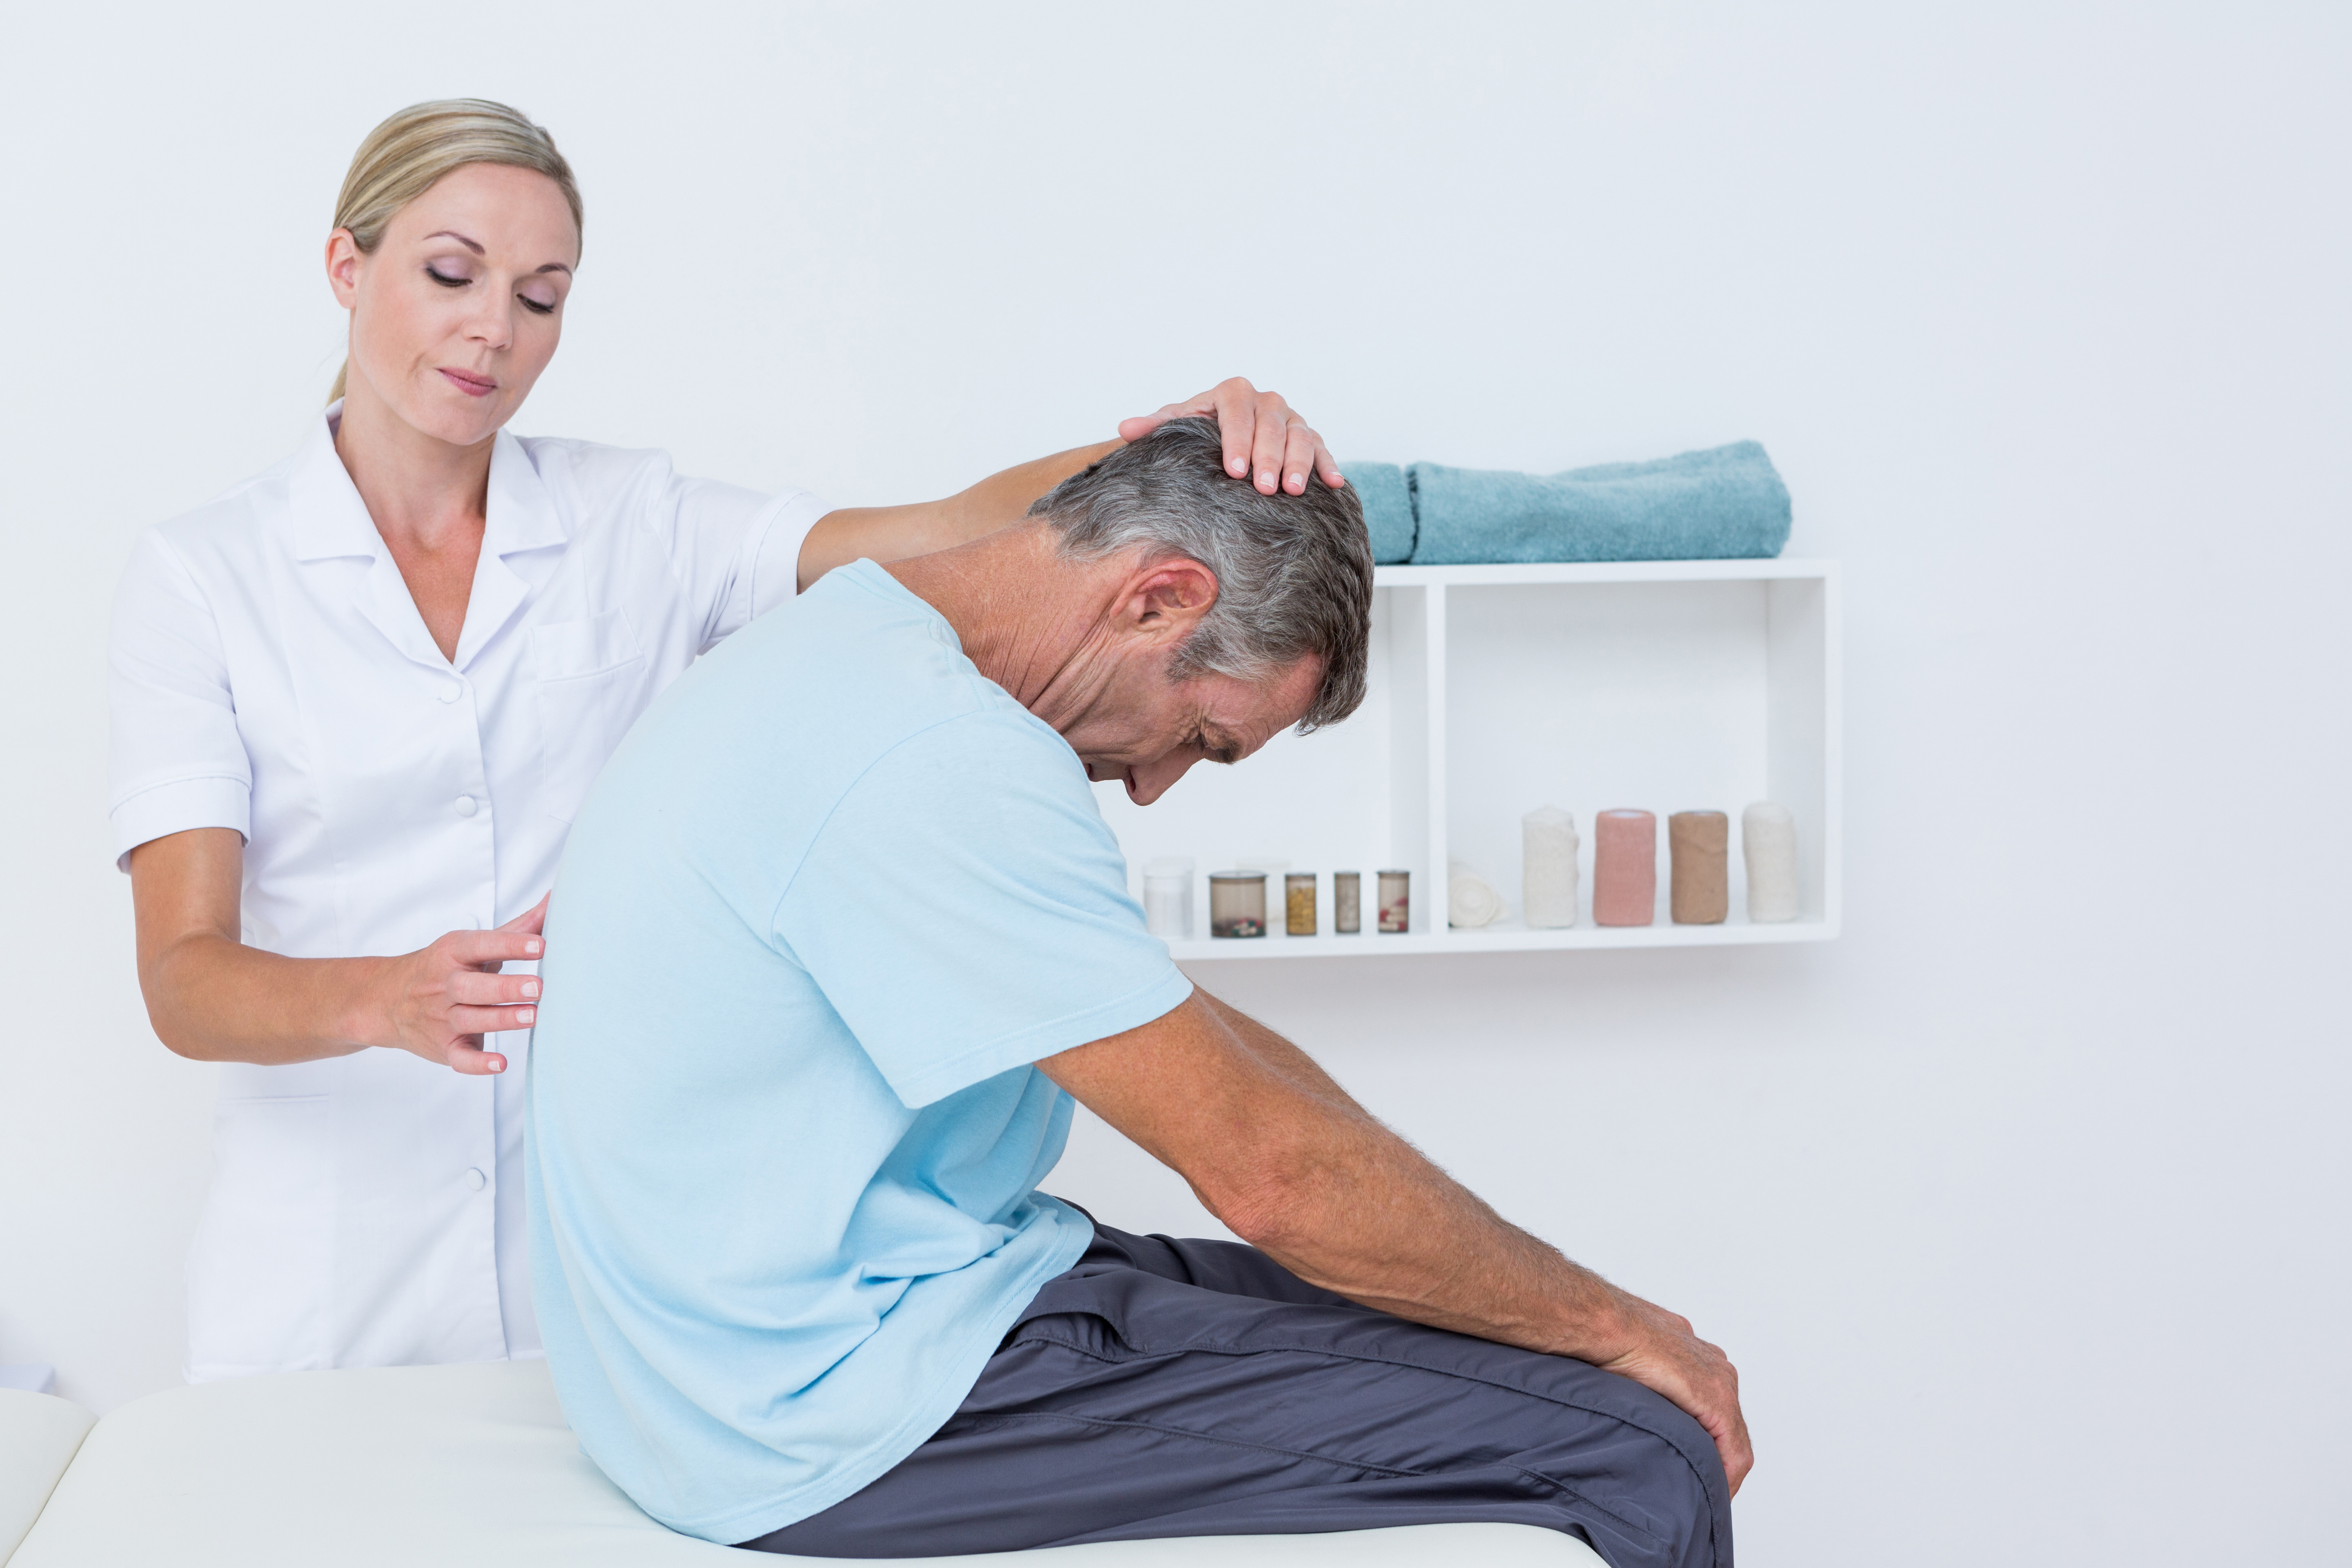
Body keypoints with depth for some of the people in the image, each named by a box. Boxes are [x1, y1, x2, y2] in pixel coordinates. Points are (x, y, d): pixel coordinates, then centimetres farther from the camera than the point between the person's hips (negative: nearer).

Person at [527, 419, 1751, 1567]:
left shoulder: (849, 645, 11)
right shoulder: (939, 758, -23)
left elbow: (1195, 1041, 15)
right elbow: (1268, 1168, -21)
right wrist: (1613, 1326, -6)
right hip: (824, 1428, -11)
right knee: (1639, 1459, -12)